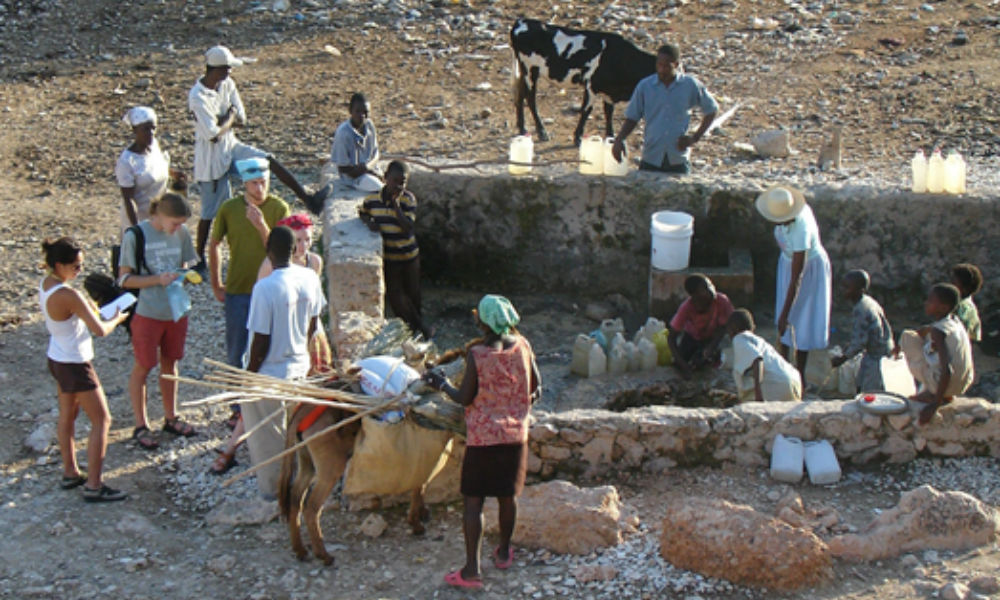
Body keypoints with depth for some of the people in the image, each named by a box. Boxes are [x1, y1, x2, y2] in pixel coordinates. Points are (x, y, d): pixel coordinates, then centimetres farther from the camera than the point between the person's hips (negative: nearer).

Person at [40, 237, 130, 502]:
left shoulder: (45, 283, -3)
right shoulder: (68, 295, -30)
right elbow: (100, 330, -26)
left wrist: (88, 307, -1)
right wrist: (116, 319, -7)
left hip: (56, 359, 9)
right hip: (75, 365, -9)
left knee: (67, 416, 22)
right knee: (101, 420, 0)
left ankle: (70, 473, 35)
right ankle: (93, 487, 2)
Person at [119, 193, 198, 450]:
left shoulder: (182, 233, -2)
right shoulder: (135, 235, -15)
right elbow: (125, 279, -12)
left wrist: (186, 275, -11)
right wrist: (158, 280, -25)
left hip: (176, 310, 5)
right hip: (147, 313, -5)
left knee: (170, 363, 19)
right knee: (143, 367, 8)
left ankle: (170, 418, 34)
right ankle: (141, 426, 19)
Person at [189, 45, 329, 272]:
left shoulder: (227, 84, -1)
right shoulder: (198, 97, -24)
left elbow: (242, 120, -1)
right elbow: (214, 135, -27)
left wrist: (223, 121, -19)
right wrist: (230, 118, -11)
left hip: (231, 147, 7)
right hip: (212, 159, -7)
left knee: (270, 161, -8)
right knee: (210, 212, 1)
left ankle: (307, 199, -7)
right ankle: (200, 260, 15)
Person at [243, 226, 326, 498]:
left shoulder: (265, 288, -26)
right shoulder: (310, 278, -8)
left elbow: (261, 341, -21)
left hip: (270, 374, -6)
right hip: (300, 368, 6)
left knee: (267, 435, 14)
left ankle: (273, 487, 27)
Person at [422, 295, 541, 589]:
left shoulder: (476, 353, -16)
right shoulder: (522, 346, -3)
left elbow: (464, 398, -10)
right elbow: (536, 387, 7)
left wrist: (441, 384, 6)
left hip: (482, 435, -5)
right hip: (515, 434, 5)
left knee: (473, 501, 0)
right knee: (508, 495, 19)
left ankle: (471, 569, -2)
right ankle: (504, 552, 36)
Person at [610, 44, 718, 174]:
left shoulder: (690, 85, -3)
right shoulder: (644, 86, -1)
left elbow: (711, 110, 10)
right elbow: (632, 118, 5)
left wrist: (695, 137, 1)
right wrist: (619, 140, -12)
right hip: (650, 160, 1)